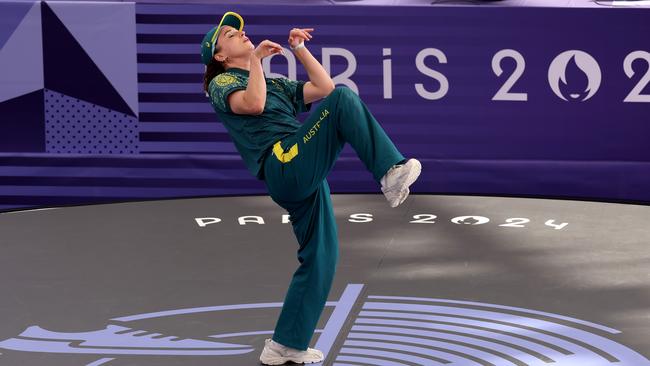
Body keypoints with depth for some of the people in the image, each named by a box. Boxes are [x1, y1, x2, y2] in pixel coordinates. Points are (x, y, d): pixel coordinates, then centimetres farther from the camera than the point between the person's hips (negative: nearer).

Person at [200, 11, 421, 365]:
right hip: (285, 166, -8)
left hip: (305, 179, 8)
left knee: (319, 259, 7)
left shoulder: (276, 83, 33)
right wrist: (256, 59, -3)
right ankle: (390, 173, -33)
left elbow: (324, 88, 23)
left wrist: (299, 49, 21)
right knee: (344, 99, -20)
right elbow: (253, 104, -13)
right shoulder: (222, 83, 9)